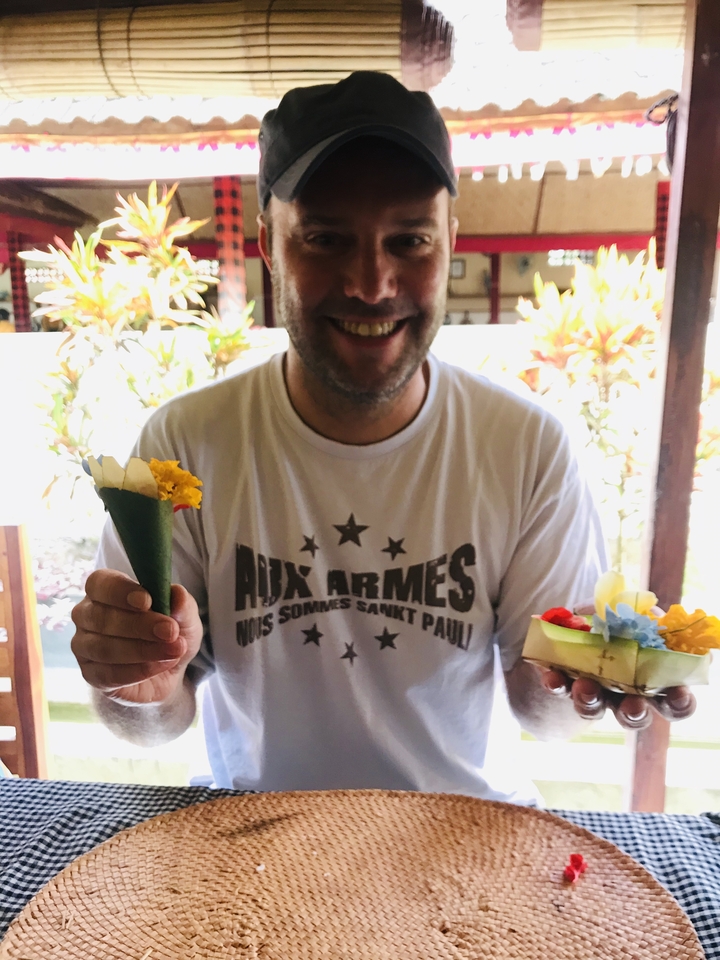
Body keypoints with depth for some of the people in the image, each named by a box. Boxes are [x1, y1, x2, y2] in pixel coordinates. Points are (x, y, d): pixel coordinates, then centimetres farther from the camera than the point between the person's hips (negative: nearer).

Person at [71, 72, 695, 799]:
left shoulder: (529, 448, -12)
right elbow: (158, 726, -7)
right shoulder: (187, 443, -13)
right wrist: (146, 685, -27)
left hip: (450, 826, 1)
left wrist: (569, 687, -25)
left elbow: (538, 709, -5)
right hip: (252, 833, 0)